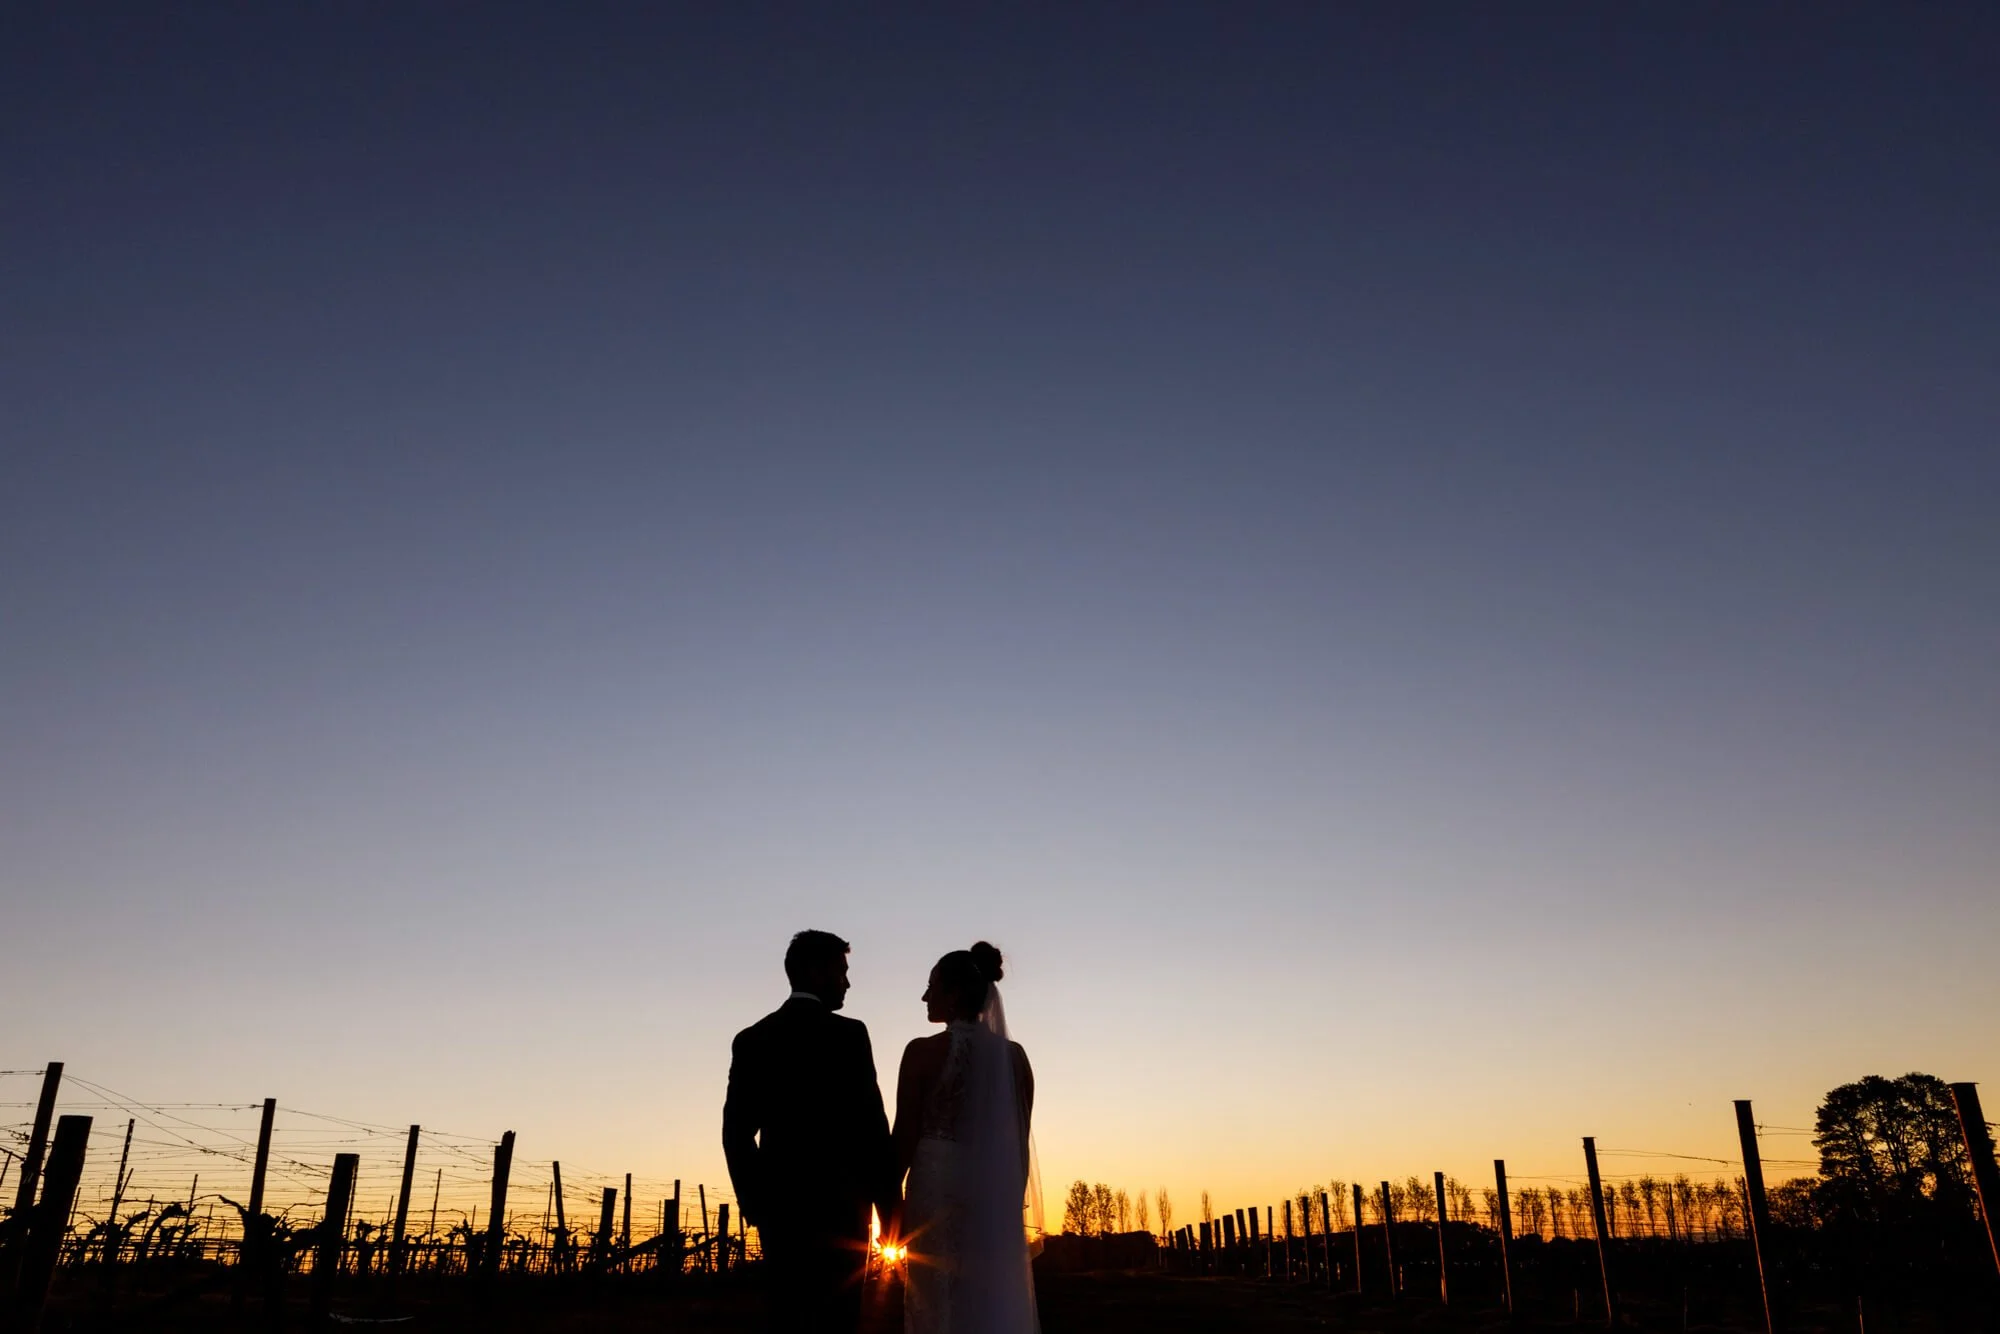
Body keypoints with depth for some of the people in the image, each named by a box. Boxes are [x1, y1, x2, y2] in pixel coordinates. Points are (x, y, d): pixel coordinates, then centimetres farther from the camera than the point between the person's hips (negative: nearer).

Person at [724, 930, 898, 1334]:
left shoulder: (751, 1039, 7)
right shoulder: (847, 1033, -8)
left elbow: (736, 1132, 6)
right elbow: (871, 1124, -10)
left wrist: (755, 1203, 15)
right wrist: (890, 1207, -3)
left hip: (779, 1205, 5)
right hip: (838, 1205, -5)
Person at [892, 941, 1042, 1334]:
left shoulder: (924, 1051, -7)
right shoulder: (1014, 1055, 5)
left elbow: (905, 1137, -6)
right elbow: (1021, 1139, 6)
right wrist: (1014, 1204, 14)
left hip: (938, 1190, -4)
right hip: (999, 1198, 4)